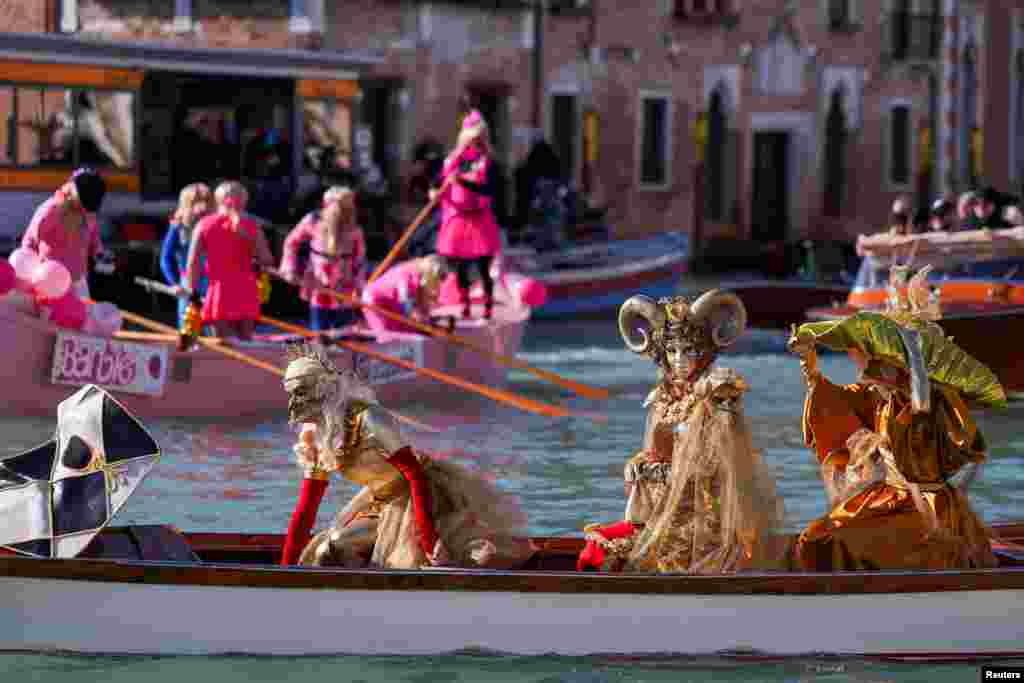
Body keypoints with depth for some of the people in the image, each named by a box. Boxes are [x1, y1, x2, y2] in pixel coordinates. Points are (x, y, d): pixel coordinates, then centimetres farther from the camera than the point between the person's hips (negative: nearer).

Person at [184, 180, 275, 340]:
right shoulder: (251, 227, -1)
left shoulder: (205, 225, 1)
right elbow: (267, 261, -5)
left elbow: (192, 262, -2)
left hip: (219, 291, -1)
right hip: (246, 292, 1)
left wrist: (192, 292, 5)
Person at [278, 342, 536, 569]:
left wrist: (428, 541, -38)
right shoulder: (312, 440, -4)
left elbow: (416, 474, -31)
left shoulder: (367, 419, -29)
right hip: (381, 504, 8)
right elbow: (306, 509, 2)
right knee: (327, 554, 1)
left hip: (426, 496, -8)